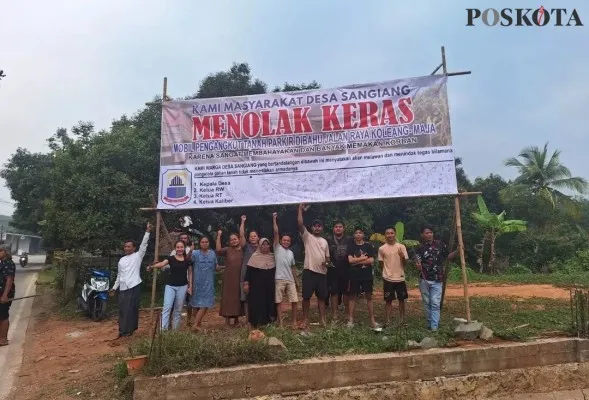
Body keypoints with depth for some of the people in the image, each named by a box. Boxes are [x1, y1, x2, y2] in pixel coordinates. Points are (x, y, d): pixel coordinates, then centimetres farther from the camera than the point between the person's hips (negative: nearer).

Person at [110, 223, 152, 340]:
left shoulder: (137, 256, 1)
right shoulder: (121, 260, 17)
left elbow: (144, 245, -12)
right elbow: (119, 275, 23)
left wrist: (148, 232, -21)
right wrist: (114, 287, 20)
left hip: (134, 287, -6)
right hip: (123, 288, 6)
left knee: (131, 309, -3)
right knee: (122, 310, 8)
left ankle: (129, 330, 5)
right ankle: (123, 331, 17)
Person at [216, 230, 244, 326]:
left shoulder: (243, 250, 5)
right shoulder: (227, 250, 0)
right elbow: (218, 250, -19)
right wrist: (219, 236, -21)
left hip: (240, 279, 2)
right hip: (229, 278, -2)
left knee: (238, 298, 10)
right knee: (228, 298, 1)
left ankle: (236, 320, 22)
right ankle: (227, 320, 9)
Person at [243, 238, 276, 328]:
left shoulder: (272, 256, 7)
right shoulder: (255, 256, -5)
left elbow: (275, 270, 16)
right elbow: (249, 270, -5)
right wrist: (246, 283, -11)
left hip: (270, 285, 4)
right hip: (257, 285, -4)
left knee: (269, 303, 8)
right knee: (257, 304, -1)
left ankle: (267, 320, 21)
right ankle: (255, 323, 9)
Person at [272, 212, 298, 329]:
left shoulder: (291, 253, 17)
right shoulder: (277, 248, 3)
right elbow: (276, 232, -6)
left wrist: (295, 280, 17)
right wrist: (274, 219, -8)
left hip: (290, 280, 4)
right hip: (279, 279, -4)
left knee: (294, 301, 1)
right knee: (279, 302, 0)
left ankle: (294, 321, 13)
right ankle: (281, 323, 8)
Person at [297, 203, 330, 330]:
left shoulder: (324, 241, 15)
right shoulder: (307, 237, 1)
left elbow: (327, 256, 18)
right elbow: (300, 224, -13)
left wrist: (327, 262, -5)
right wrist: (300, 209, -15)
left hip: (322, 272, 4)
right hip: (309, 270, -4)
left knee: (322, 297, 9)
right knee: (307, 296, 1)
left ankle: (322, 319, 19)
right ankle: (305, 320, 14)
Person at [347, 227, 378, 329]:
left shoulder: (368, 245, 2)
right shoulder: (351, 246, 2)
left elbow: (371, 260, -8)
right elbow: (350, 260, -10)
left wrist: (357, 261, -11)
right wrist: (364, 258, -9)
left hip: (367, 275, 0)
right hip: (354, 275, 0)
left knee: (369, 296, 5)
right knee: (353, 296, 5)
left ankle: (372, 320, 11)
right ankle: (350, 320, 11)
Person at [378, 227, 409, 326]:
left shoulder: (401, 247, -2)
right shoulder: (382, 248, -3)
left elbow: (405, 263, 0)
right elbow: (381, 264, 7)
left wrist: (402, 256, -19)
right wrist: (386, 273, 5)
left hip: (400, 278, 1)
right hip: (388, 279, -1)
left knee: (401, 300, 11)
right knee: (388, 300, 5)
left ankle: (402, 320, 25)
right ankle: (388, 321, 14)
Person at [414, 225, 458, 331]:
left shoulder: (440, 244, 1)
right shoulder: (420, 247, -4)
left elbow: (447, 256, 11)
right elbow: (418, 263, -12)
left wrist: (457, 251, -5)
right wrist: (418, 265, -35)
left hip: (437, 280, 0)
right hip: (424, 279, 0)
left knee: (435, 304, -4)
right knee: (427, 303, 10)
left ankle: (434, 327, -3)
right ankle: (430, 324, 24)